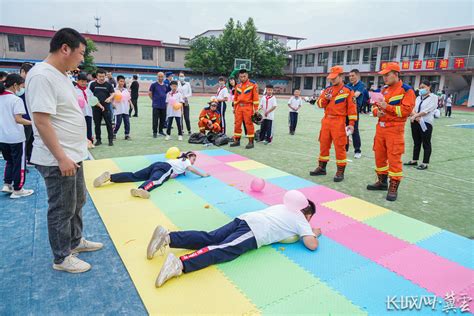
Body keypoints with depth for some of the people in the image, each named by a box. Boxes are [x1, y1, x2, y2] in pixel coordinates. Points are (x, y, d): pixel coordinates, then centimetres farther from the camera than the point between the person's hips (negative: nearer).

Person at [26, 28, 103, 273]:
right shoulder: (42, 76, -20)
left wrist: (81, 140, 20)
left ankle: (75, 241, 40)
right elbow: (41, 121, -24)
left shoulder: (60, 75, 10)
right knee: (62, 209, 4)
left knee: (78, 201, 21)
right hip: (58, 160, -10)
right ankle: (62, 258, 22)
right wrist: (61, 158, -23)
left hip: (73, 154, 10)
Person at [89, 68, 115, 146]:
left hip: (106, 107, -1)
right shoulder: (93, 84, 7)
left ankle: (111, 140, 4)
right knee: (97, 125, 7)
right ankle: (98, 140, 17)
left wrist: (110, 98, -20)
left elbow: (113, 94, 1)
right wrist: (98, 104, -3)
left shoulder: (108, 85, 5)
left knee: (109, 124, -1)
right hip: (96, 108, 1)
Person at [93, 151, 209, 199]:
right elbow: (191, 169, -1)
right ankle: (141, 189, -72)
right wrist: (203, 175, 8)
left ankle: (109, 176, -21)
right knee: (156, 180, -39)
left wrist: (182, 171, 58)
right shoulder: (186, 161, 16)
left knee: (134, 176, -6)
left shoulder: (180, 159, 38)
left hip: (157, 164, 8)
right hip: (164, 168, -8)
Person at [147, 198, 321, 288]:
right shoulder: (302, 221, 14)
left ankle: (167, 237, -17)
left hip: (245, 218, 7)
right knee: (221, 251, -22)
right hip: (254, 232, -7)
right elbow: (312, 245, 5)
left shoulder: (283, 206, 33)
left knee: (208, 239, -2)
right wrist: (314, 234, 27)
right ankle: (180, 264, -43)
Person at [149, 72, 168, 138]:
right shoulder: (154, 84, -2)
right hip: (156, 105, -4)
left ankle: (161, 130, 24)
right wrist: (154, 99, 2)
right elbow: (149, 93, 2)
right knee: (155, 119, -2)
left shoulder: (165, 86, 10)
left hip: (163, 105, 5)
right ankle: (155, 132, 6)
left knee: (163, 119, 10)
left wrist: (165, 100, 11)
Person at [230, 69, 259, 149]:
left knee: (249, 124, -3)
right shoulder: (238, 86, 14)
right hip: (239, 107, 6)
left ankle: (251, 142, 4)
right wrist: (234, 107, 17)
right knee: (237, 124, 7)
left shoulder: (253, 84, -2)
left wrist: (255, 108, -10)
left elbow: (255, 97, -6)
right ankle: (237, 140, 17)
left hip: (248, 107, -5)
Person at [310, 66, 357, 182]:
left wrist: (351, 123, -12)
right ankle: (322, 167, 23)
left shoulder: (348, 90, -2)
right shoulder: (327, 90, 13)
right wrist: (325, 98, -11)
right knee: (324, 144, 11)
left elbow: (352, 108, -6)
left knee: (339, 146, -4)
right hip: (326, 120, 6)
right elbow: (320, 104, 10)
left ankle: (340, 172, 3)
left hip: (339, 121, -6)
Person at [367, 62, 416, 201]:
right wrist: (376, 112, -4)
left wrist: (387, 107, -22)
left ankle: (393, 187, 2)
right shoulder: (384, 90, 15)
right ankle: (382, 181, 28)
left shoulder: (407, 90, -6)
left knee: (394, 158, -6)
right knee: (379, 156, 13)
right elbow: (375, 105, 19)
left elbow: (406, 110, -16)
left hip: (395, 129, -7)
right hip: (380, 127, 7)